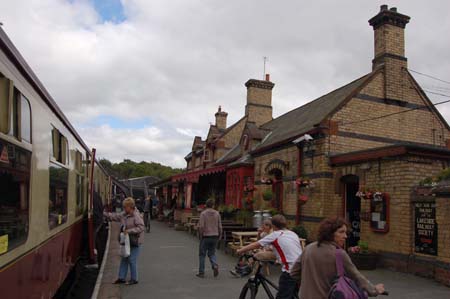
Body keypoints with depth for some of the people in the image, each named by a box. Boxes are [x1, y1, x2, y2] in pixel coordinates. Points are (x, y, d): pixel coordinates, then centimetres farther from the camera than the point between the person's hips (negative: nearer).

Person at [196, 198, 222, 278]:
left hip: (205, 236, -3)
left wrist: (201, 236, -2)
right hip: (215, 236, 3)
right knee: (212, 253, 16)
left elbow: (201, 226, -14)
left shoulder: (203, 213, -7)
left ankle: (201, 272, 13)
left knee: (202, 254, 9)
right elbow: (220, 226, 3)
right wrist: (219, 236, 12)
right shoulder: (217, 213, 3)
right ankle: (215, 265, -9)